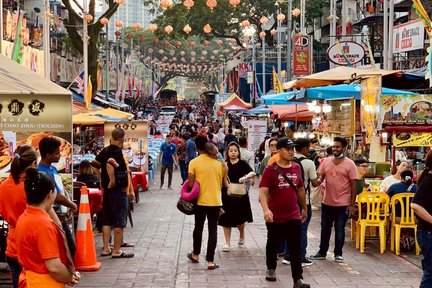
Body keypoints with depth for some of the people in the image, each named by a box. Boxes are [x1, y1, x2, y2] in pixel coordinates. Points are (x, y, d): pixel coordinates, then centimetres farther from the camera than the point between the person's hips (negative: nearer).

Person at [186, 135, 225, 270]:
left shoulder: (194, 162, -9)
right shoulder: (218, 162, 0)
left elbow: (190, 184, -9)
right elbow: (222, 182, 8)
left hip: (201, 201, -1)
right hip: (215, 201, 1)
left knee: (198, 228, 17)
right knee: (213, 230, 4)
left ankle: (195, 255, 33)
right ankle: (210, 261, 2)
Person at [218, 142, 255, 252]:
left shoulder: (242, 163, -2)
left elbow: (252, 173, -17)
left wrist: (246, 177, -34)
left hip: (240, 195, -2)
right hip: (226, 195, 2)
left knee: (239, 219, 4)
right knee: (226, 220, 1)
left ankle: (242, 236, 35)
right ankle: (227, 243, 10)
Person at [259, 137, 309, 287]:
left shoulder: (296, 168, 3)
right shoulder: (270, 170, -12)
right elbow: (263, 192, -21)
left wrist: (304, 209, 21)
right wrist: (265, 209, -36)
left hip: (294, 216, 3)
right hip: (275, 217, -2)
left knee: (296, 249, -3)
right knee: (273, 245, 17)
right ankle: (271, 269, 39)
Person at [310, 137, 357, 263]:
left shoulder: (350, 164, -7)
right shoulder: (326, 162, 3)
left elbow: (353, 186, -6)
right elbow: (320, 178, 3)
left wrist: (352, 205, -9)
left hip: (343, 204, -4)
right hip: (327, 203, 4)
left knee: (339, 230, 5)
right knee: (325, 228, 13)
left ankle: (338, 254, 17)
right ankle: (322, 252, 24)